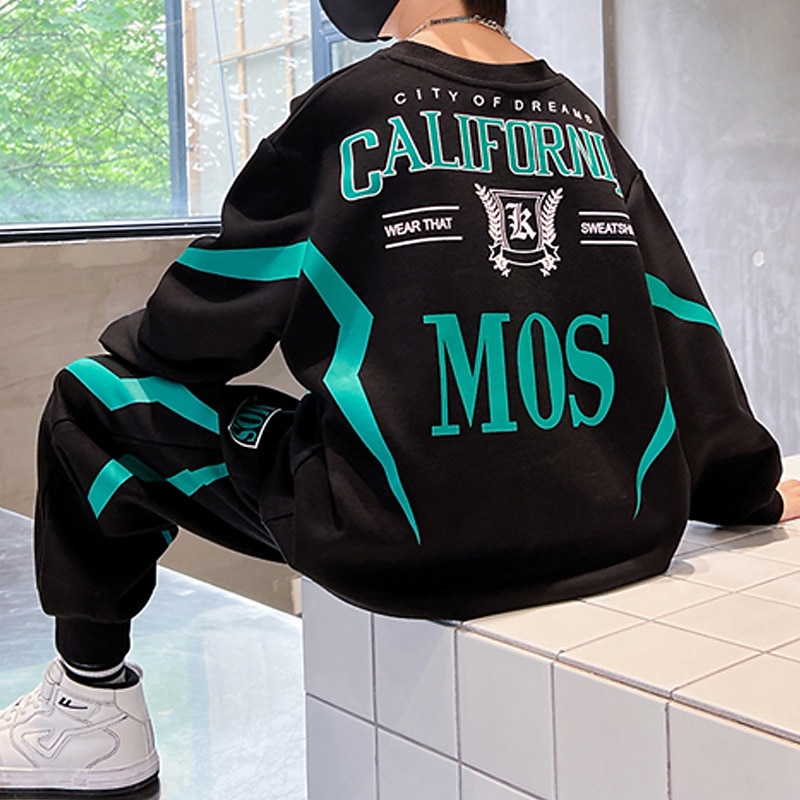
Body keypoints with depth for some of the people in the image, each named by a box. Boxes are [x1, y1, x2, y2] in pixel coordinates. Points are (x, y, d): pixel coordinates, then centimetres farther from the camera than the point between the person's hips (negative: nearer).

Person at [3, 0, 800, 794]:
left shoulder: (351, 105, -3)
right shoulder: (585, 121, 11)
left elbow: (215, 315, 2)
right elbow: (684, 330, 13)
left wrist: (128, 347, 24)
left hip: (400, 550, -6)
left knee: (93, 402, 11)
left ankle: (94, 704, 26)